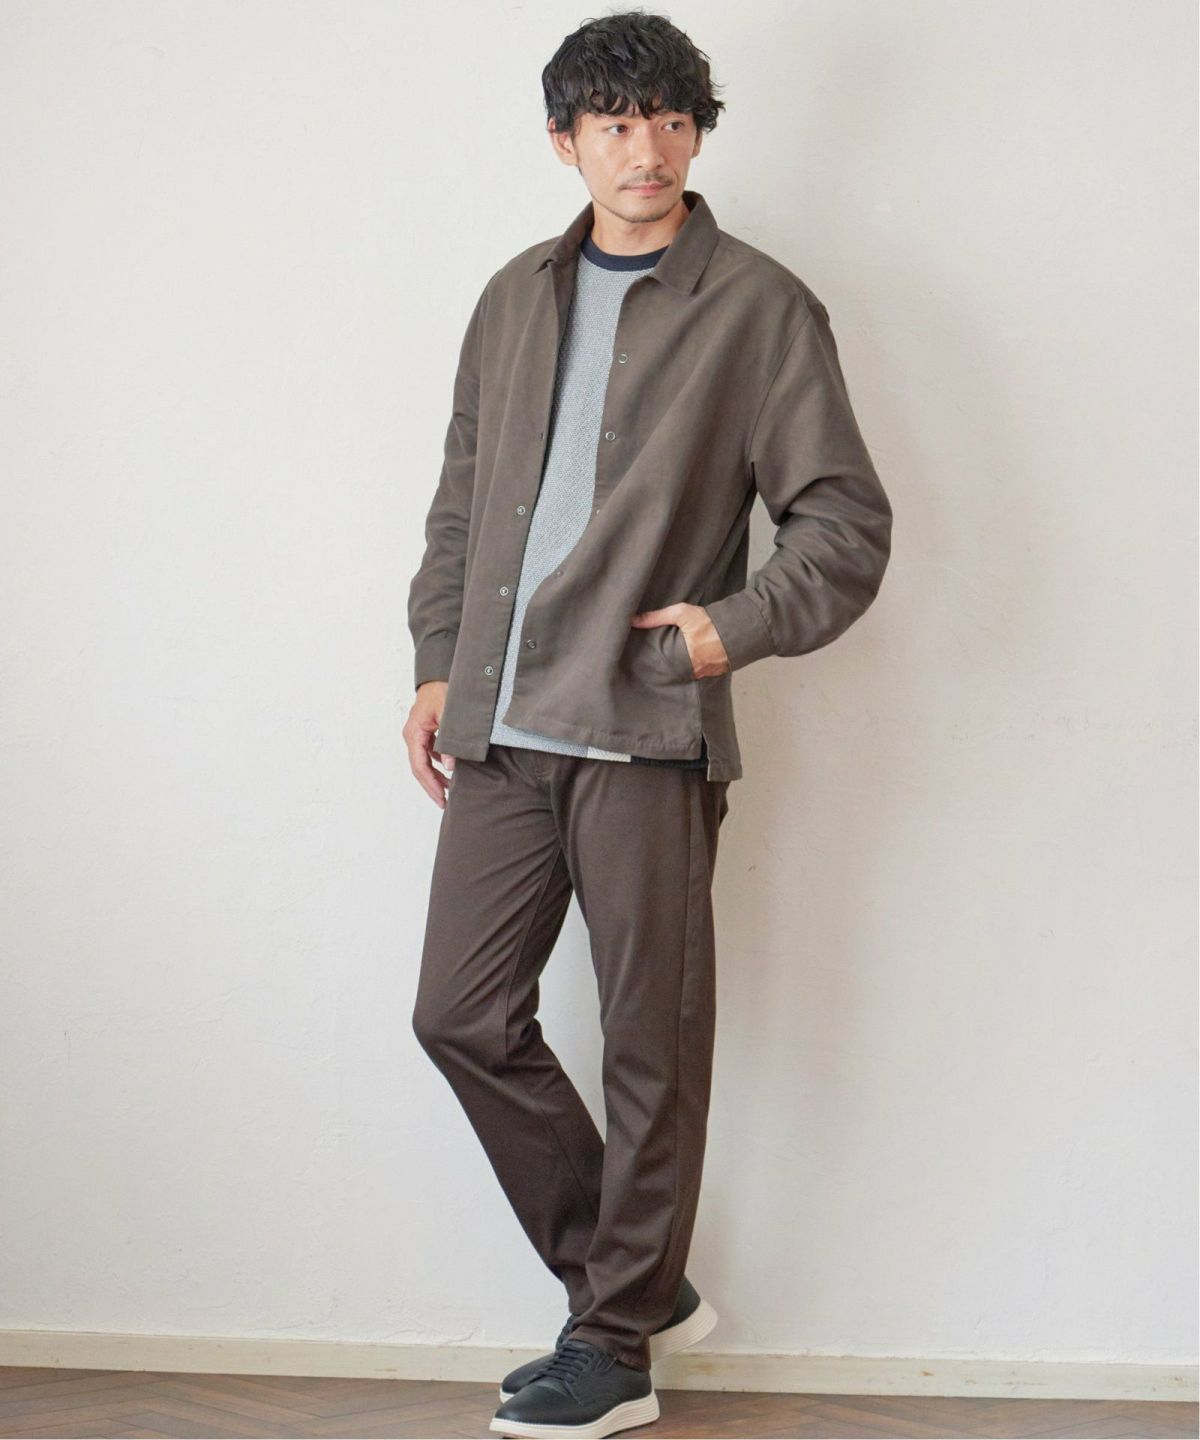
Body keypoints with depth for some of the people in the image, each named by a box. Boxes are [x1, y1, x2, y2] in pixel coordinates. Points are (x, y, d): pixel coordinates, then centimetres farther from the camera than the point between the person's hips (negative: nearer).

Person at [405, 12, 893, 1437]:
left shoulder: (760, 308, -1)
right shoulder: (515, 299, 15)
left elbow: (847, 523, -2)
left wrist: (735, 625, -14)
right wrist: (440, 663, 15)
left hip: (646, 732, -5)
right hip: (502, 730, 6)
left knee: (651, 1048, 0)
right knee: (463, 1014, 5)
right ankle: (638, 1283, 20)